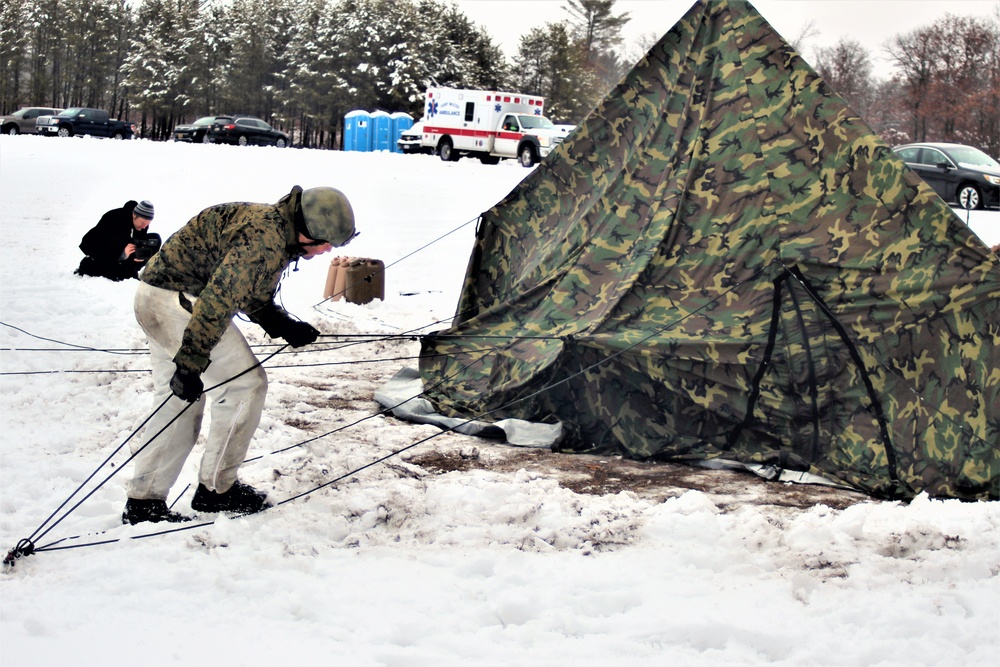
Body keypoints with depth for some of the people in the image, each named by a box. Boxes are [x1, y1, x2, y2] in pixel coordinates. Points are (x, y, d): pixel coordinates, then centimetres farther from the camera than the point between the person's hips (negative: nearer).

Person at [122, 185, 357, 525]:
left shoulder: (275, 230, 12)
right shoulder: (264, 238, -21)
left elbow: (253, 295, 23)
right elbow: (219, 297, -28)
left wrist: (284, 326, 8)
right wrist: (190, 363, -29)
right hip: (179, 298, -11)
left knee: (176, 402, 16)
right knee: (245, 385, -4)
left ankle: (143, 502, 20)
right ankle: (217, 489, 6)